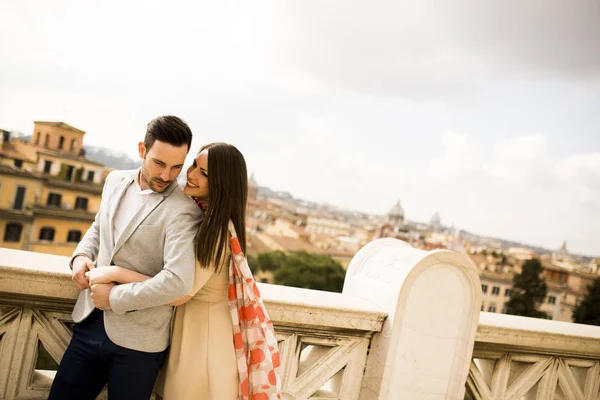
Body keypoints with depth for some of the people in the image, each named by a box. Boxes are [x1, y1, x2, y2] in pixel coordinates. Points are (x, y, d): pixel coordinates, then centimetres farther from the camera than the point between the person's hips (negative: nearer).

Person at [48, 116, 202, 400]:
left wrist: (114, 298, -18)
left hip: (136, 342, -6)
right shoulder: (116, 181, 5)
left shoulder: (183, 212, -18)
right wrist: (81, 255, 1)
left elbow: (178, 282, -28)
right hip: (89, 323, 6)